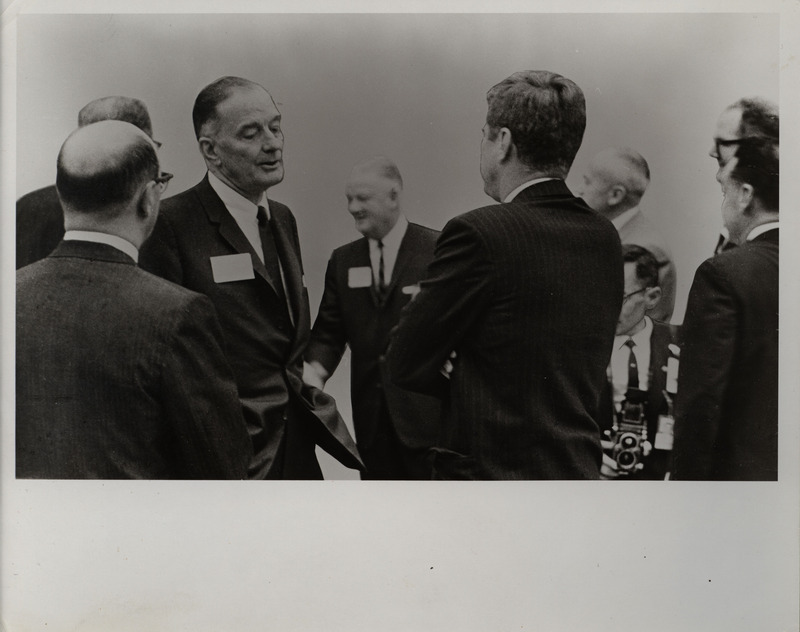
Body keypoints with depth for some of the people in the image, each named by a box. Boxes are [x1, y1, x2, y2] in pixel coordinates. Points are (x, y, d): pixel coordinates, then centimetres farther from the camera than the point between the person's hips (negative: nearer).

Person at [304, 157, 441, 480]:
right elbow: (329, 331, 8)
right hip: (371, 414, 4)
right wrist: (316, 370, -10)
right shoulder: (343, 260, 10)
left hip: (426, 411, -4)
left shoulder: (438, 250, -5)